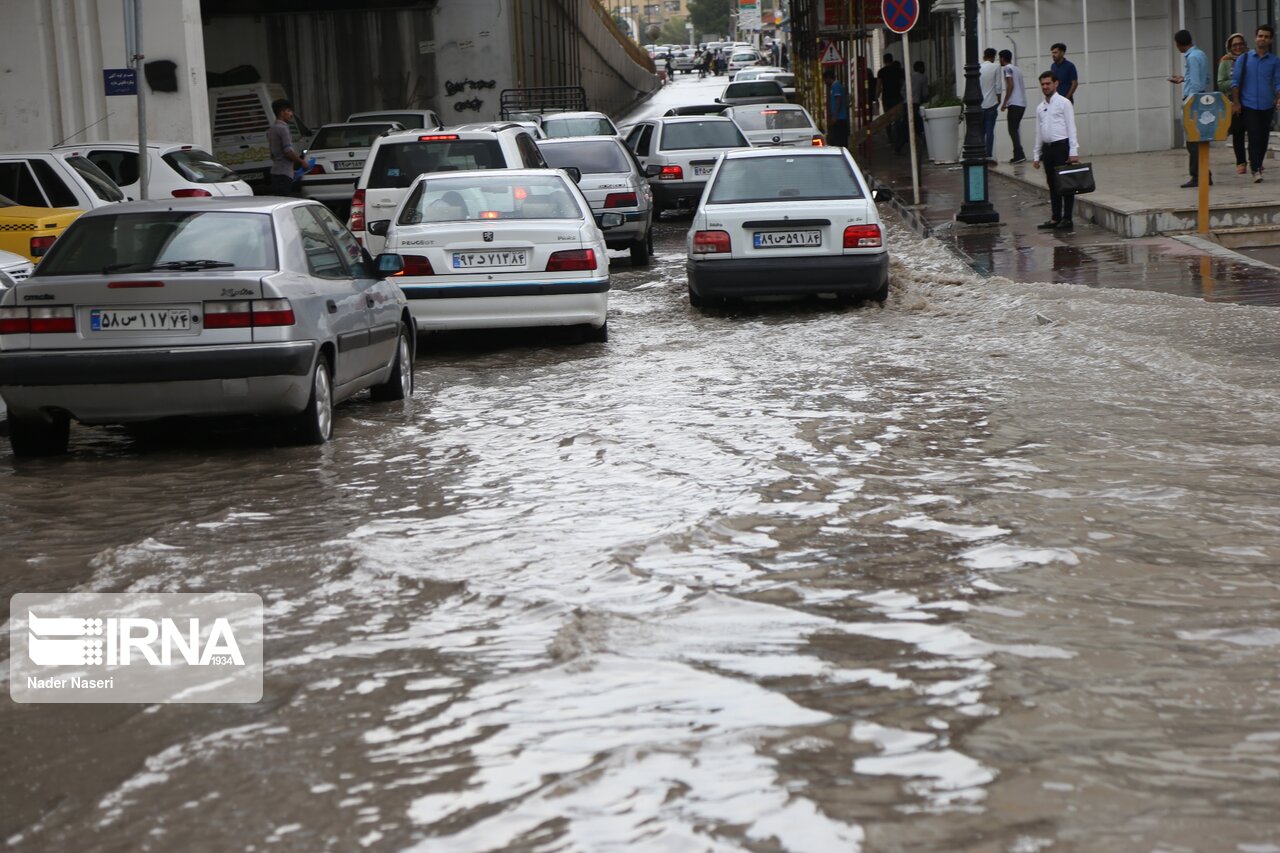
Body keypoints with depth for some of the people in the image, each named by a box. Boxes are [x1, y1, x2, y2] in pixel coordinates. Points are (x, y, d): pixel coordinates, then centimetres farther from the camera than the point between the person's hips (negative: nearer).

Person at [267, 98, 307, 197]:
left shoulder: (272, 129, 18)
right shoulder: (282, 128, -12)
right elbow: (288, 151, -18)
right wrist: (301, 162, -4)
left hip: (275, 171, 10)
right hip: (284, 173, -10)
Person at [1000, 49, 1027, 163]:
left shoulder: (1007, 68, -4)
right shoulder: (1017, 69, 20)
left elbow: (1010, 85, -14)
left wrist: (1005, 103, -11)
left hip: (1014, 103, -8)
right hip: (1022, 103, 8)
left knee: (1012, 130, -7)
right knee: (1015, 129, 14)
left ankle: (1019, 155, -15)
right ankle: (1018, 155, 12)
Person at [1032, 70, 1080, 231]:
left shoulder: (1063, 103, -2)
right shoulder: (1040, 108, 16)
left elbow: (1071, 128, -6)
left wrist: (1073, 151, -13)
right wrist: (1036, 154, 15)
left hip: (1061, 146, -6)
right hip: (1047, 148, 6)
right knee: (1052, 185, 9)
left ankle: (1067, 219, -3)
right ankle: (1056, 218, 14)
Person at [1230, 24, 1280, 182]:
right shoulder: (1244, 59, 3)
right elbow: (1235, 81, 2)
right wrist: (1236, 102, -5)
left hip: (1267, 105, 2)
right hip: (1248, 105, -2)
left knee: (1263, 138, 9)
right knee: (1254, 137, -10)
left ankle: (1256, 163, 27)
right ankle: (1256, 170, -10)